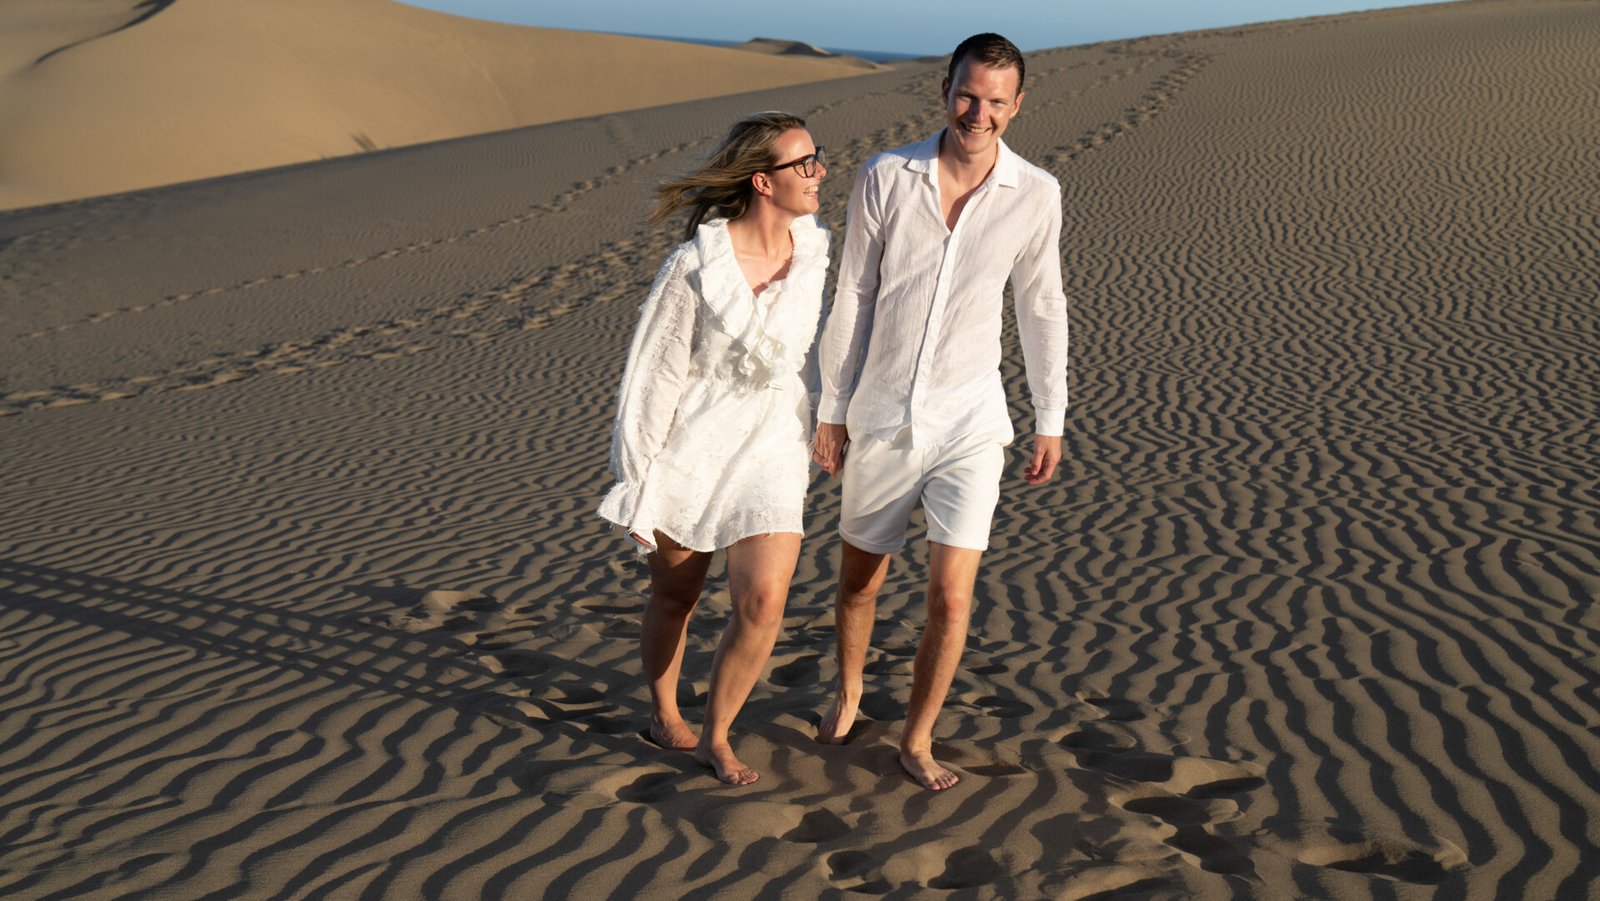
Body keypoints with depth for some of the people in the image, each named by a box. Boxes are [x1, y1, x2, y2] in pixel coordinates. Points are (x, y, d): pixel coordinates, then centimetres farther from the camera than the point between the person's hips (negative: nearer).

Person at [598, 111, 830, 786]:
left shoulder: (814, 251, -4)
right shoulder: (694, 268, -19)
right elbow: (653, 377, -12)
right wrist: (636, 482, -9)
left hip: (771, 453, 3)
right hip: (690, 450, -3)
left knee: (763, 604, -10)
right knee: (674, 598, 14)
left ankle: (715, 737, 12)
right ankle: (663, 715, 41)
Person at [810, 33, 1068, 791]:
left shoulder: (1035, 195, -7)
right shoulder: (884, 179, -9)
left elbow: (1041, 309, 4)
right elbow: (851, 299, -2)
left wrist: (1051, 421, 7)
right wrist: (830, 408, 2)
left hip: (971, 426, -1)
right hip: (882, 421, 1)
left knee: (951, 597, -6)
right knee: (859, 581, 18)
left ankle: (917, 740, 17)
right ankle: (848, 692, 47)